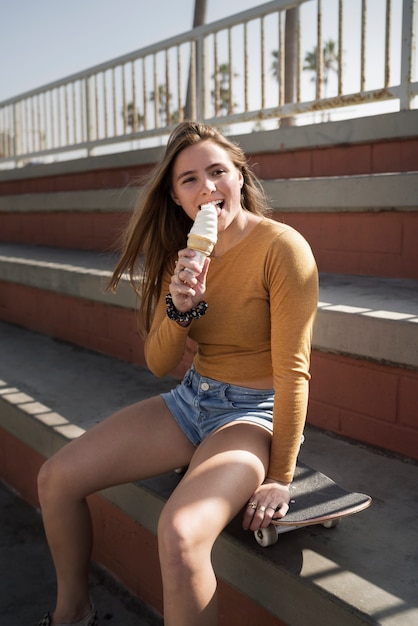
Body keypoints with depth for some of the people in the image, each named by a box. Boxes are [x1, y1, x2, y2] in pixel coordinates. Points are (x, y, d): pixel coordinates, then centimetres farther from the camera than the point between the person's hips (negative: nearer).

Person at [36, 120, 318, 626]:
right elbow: (158, 364, 2)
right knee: (56, 478, -1)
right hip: (190, 399, 7)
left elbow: (292, 371, -17)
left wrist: (280, 478, -14)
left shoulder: (281, 248, -18)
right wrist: (180, 308, -18)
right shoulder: (181, 254, 3)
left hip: (254, 414, -6)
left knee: (179, 532, -33)